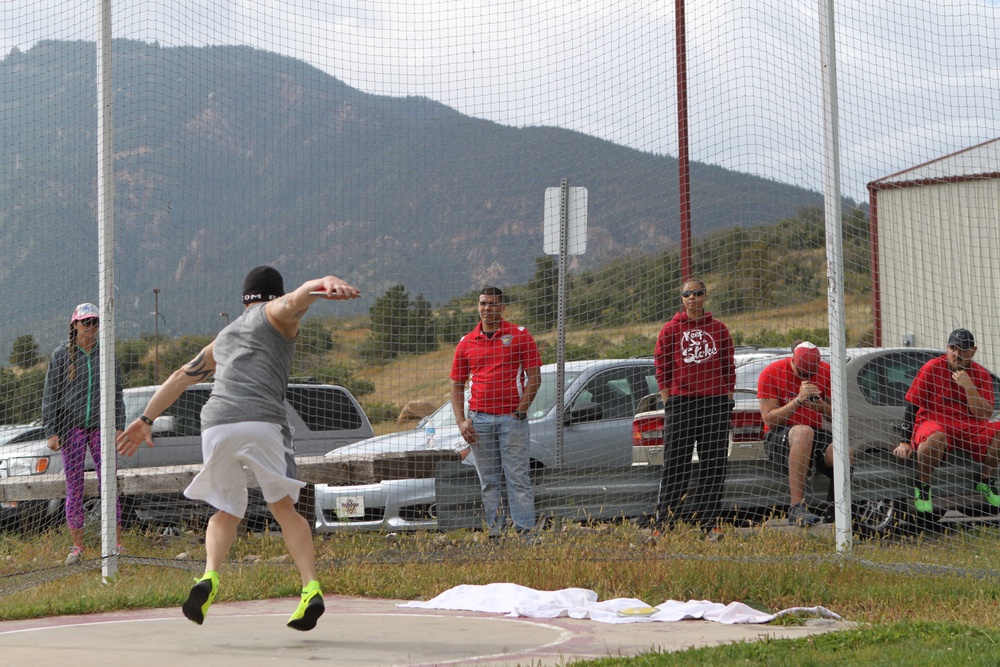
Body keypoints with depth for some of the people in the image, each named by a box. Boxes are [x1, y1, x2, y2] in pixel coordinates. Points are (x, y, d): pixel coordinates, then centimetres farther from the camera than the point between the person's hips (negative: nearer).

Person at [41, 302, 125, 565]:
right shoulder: (62, 355, 3)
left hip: (100, 426, 1)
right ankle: (77, 546, 6)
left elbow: (116, 394, 11)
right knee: (74, 487, 1)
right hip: (72, 426, -1)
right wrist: (51, 432, -4)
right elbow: (50, 396, 2)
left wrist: (118, 427, 2)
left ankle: (116, 543, -2)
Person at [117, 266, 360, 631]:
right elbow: (294, 301, -6)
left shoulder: (223, 338, 34)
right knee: (284, 507, 4)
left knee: (226, 511, 15)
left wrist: (146, 420, 49)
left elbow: (180, 377, 40)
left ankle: (209, 576, -11)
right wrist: (326, 283, -26)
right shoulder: (274, 315, 18)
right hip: (261, 421, -4)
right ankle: (311, 588, -12)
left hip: (216, 424, 4)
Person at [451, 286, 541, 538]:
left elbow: (534, 376, -1)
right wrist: (461, 421, 1)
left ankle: (525, 530, -8)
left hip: (512, 419, -3)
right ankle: (494, 532, 8)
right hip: (479, 420, 3)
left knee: (517, 478, -6)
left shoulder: (519, 336, 2)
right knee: (488, 482, 5)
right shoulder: (466, 342, 10)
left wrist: (520, 411, -9)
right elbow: (457, 385, 13)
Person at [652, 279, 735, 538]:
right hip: (680, 401, -2)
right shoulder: (671, 329, 5)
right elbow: (661, 366, 5)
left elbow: (729, 366, 12)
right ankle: (663, 522, -3)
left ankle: (709, 522, 6)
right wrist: (668, 401, -2)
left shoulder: (718, 329, 10)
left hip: (715, 401, 2)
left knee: (713, 464, 1)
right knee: (676, 463, -4)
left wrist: (727, 400, 4)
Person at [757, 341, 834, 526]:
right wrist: (798, 400, -23)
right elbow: (769, 418, -12)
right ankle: (796, 507, -44)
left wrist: (819, 405, -17)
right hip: (778, 436, -3)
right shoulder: (771, 373, -7)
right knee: (803, 431, -40)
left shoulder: (826, 372, 4)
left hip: (816, 434, 3)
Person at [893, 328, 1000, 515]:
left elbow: (984, 415, -6)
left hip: (969, 426, 4)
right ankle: (922, 487, -14)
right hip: (933, 421, -4)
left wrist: (968, 386, -18)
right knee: (936, 438, -40)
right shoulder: (932, 368, -4)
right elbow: (911, 405, -5)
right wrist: (905, 442, -12)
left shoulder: (981, 375, 3)